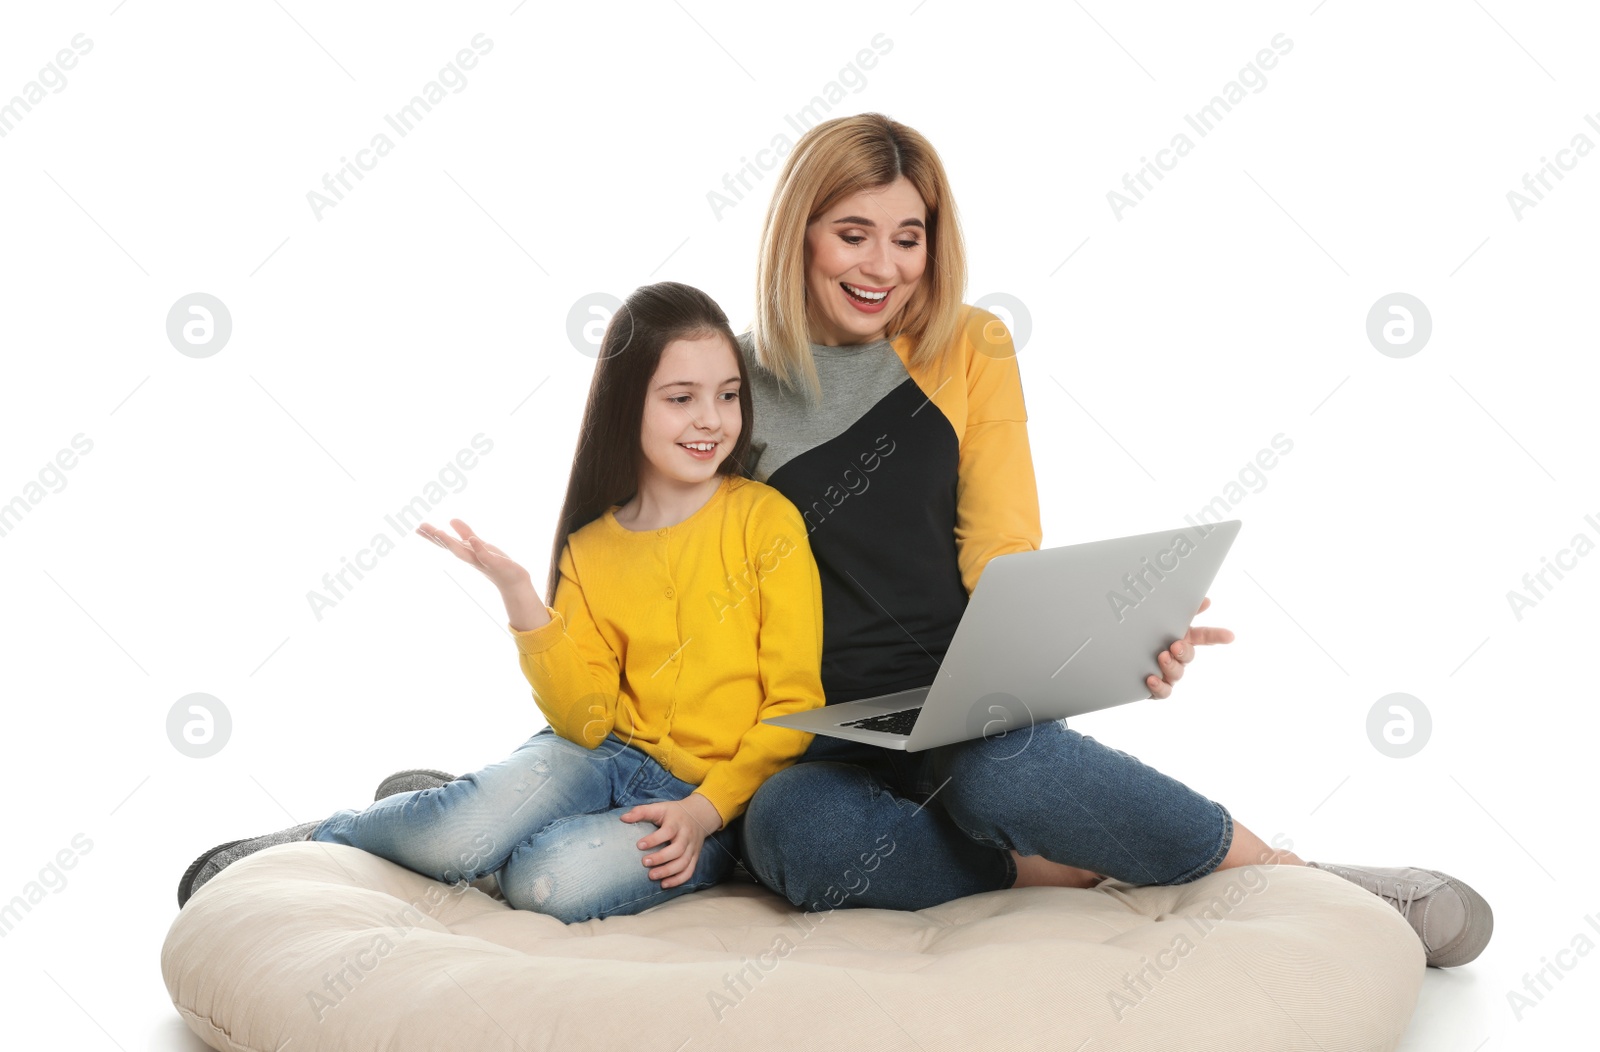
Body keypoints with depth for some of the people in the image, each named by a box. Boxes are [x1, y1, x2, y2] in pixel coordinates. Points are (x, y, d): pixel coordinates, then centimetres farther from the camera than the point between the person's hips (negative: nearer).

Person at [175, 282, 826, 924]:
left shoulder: (766, 521, -5)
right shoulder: (589, 549, 5)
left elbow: (794, 704, -6)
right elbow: (586, 721, -3)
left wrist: (705, 809, -17)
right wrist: (519, 597, -14)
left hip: (721, 797, -2)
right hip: (609, 756, 2)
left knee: (550, 879, -31)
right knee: (458, 835, -28)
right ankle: (313, 842, 2)